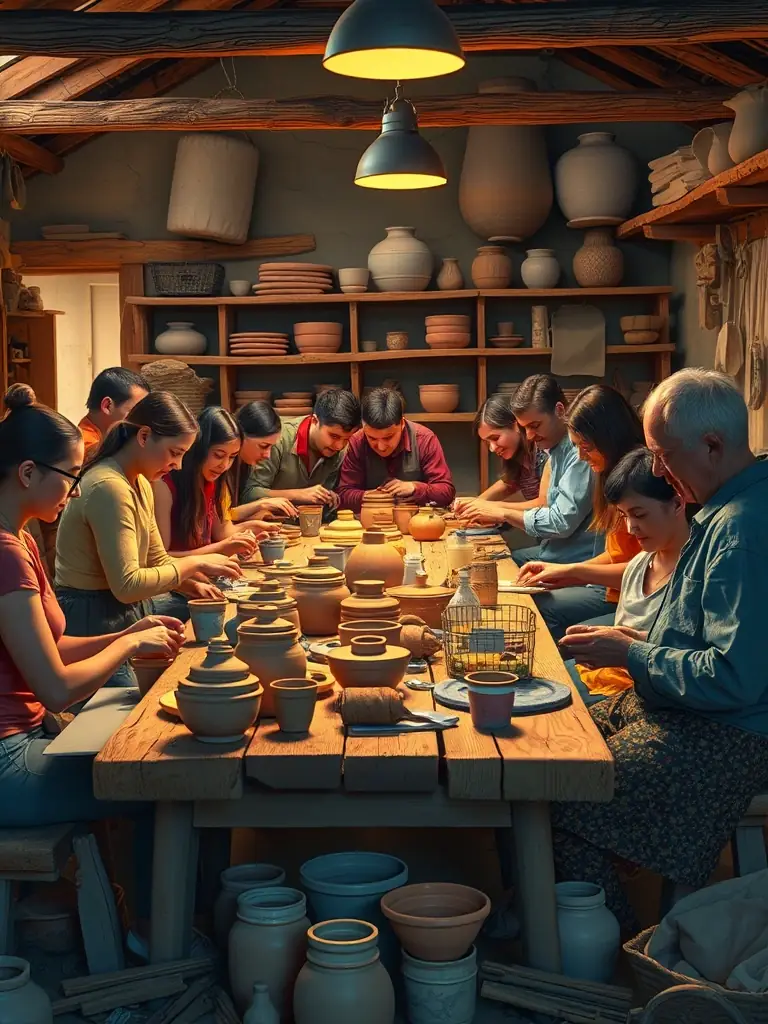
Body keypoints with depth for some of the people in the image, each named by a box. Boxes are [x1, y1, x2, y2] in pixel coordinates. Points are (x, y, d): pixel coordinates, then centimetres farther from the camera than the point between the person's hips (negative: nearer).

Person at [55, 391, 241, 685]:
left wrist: (191, 583, -3)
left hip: (126, 615, 9)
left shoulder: (140, 484, 10)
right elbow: (127, 585, -26)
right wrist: (194, 564, -17)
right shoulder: (109, 488, -22)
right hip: (94, 621, -9)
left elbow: (157, 559, 17)